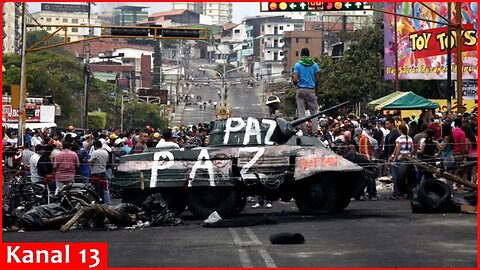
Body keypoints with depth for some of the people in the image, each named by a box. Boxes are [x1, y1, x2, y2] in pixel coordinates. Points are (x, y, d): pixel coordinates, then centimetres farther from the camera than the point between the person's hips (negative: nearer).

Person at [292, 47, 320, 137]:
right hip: (311, 90, 0)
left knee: (301, 112, 4)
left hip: (300, 89, 0)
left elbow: (295, 79, -8)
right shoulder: (314, 65, 2)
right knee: (314, 111, 4)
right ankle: (314, 132, -5)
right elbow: (317, 80, 1)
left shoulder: (297, 65, -1)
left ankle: (304, 132, 1)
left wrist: (294, 82, 14)